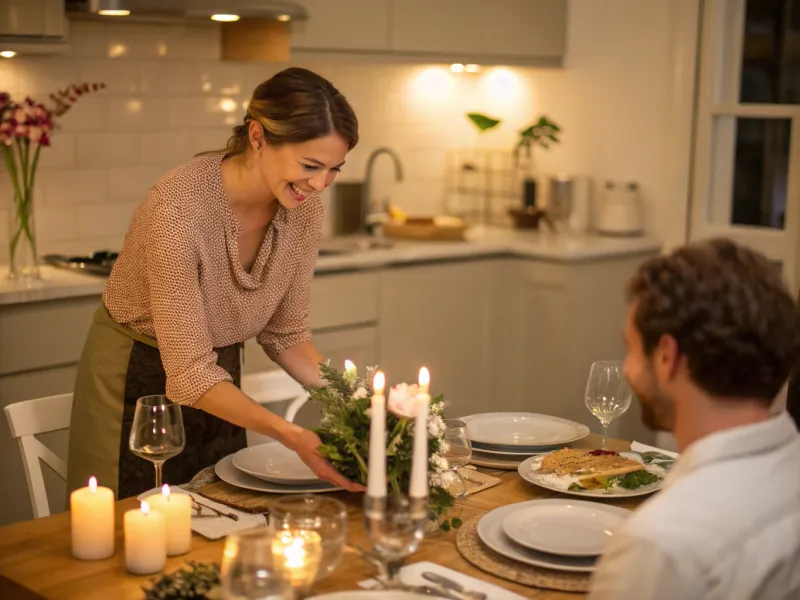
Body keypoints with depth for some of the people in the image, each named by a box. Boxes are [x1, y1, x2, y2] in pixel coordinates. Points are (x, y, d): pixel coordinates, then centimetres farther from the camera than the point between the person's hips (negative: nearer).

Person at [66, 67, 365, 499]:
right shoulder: (178, 208, -32)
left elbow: (286, 334, -1)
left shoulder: (302, 210, -13)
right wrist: (294, 437, -39)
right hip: (138, 382, -6)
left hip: (217, 375, 6)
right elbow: (189, 373, -30)